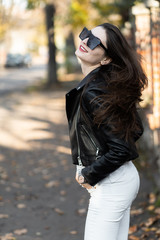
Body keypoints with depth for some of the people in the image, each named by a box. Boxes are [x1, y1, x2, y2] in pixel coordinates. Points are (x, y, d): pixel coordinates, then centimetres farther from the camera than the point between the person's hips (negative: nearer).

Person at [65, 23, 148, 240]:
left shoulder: (93, 93, -22)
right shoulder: (106, 83, 6)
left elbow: (121, 149, -24)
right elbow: (135, 130, 13)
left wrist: (89, 175, -11)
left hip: (110, 185, -10)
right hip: (124, 177, 10)